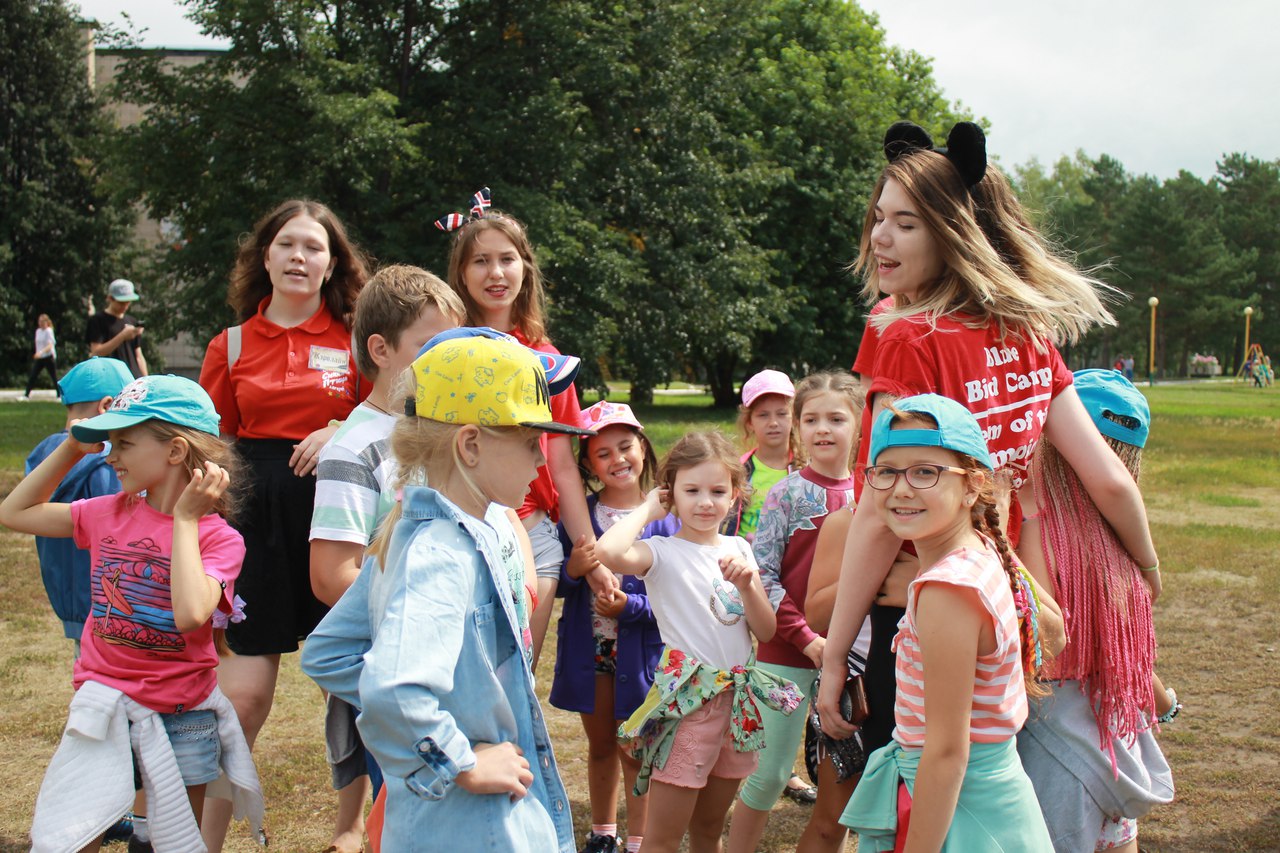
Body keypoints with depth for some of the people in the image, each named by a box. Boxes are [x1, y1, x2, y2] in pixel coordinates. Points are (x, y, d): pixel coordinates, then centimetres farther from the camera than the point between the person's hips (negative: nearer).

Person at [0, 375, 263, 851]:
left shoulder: (218, 538, -10)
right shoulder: (111, 513, 3)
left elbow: (191, 614, -28)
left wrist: (185, 520, -22)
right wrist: (73, 448, 4)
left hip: (183, 717, -2)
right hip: (106, 709, 3)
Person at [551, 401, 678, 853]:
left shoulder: (664, 518, -9)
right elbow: (553, 585, -2)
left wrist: (631, 607, -23)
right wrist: (572, 570, -23)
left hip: (640, 651, -3)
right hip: (588, 650, 3)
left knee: (634, 750, 8)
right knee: (600, 745, 19)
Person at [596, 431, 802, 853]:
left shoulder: (738, 549, 8)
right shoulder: (663, 552, -10)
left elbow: (766, 632, 7)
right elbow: (608, 552, -33)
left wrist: (746, 585, -11)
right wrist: (647, 510, -16)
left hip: (739, 700, 6)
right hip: (686, 702, -6)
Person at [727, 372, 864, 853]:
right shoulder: (787, 493, -6)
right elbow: (762, 576, -9)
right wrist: (807, 637, -15)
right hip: (786, 652, -3)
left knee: (845, 781, 9)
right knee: (770, 774, 2)